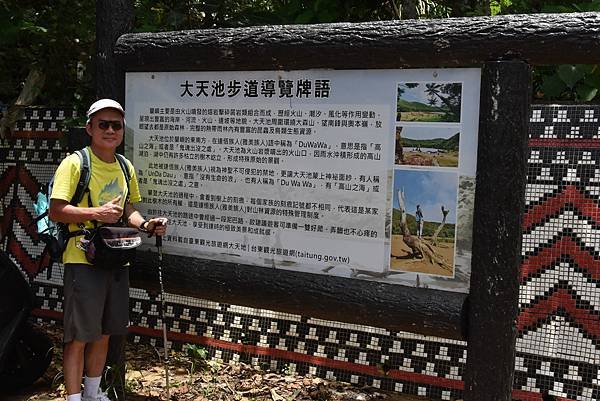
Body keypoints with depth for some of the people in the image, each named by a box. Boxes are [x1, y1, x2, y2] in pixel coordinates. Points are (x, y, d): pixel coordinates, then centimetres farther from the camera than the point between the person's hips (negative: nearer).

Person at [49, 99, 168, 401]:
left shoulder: (126, 168, 11)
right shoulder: (74, 163, -9)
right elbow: (56, 211, -14)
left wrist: (146, 225, 1)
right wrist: (96, 213, -25)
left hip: (116, 260, 7)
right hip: (83, 260, -6)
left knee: (103, 333, 17)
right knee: (78, 336, -2)